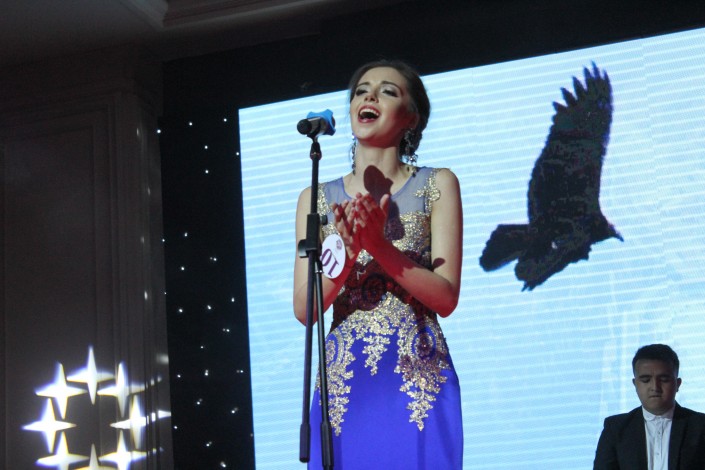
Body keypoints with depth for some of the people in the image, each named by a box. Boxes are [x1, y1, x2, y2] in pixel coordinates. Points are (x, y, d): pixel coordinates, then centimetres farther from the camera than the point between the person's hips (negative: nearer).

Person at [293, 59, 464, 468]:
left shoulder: (437, 185, 2)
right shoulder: (317, 199, 8)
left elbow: (446, 298, -6)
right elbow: (304, 310, 1)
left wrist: (379, 245, -19)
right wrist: (347, 252, -17)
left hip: (419, 380, -2)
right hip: (344, 383, 2)